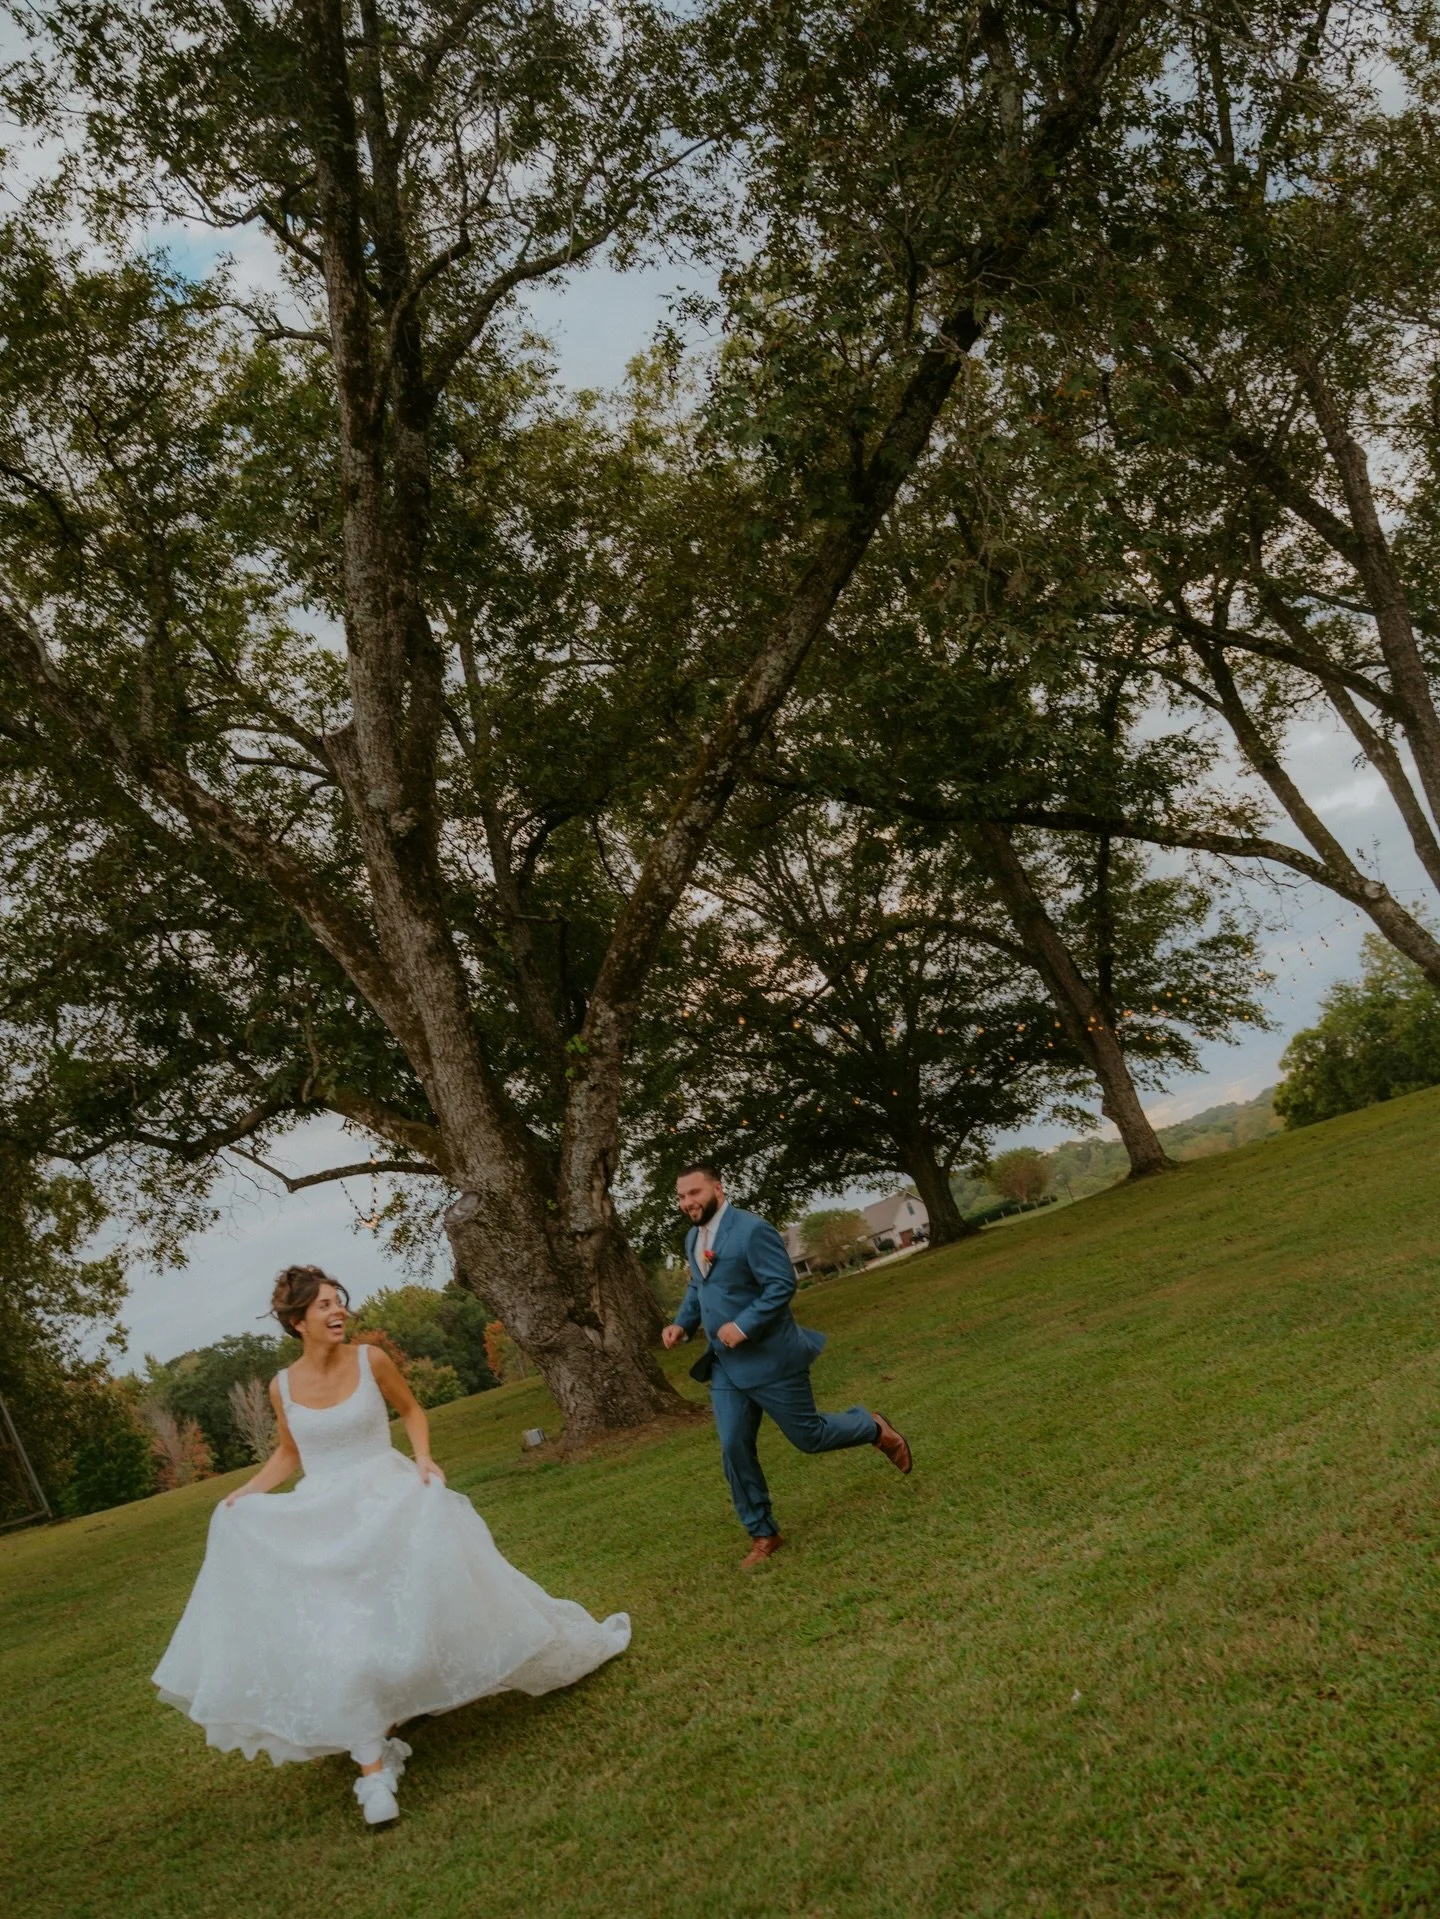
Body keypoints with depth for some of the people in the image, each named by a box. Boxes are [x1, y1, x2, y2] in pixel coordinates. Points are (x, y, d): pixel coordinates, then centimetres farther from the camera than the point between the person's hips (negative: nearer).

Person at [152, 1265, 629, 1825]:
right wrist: (243, 1493, 2)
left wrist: (423, 1459, -8)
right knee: (341, 1639, -10)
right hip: (322, 1522, 1)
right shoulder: (283, 1387, -3)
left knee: (441, 1595, 4)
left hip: (390, 1503, -1)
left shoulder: (370, 1360, -9)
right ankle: (374, 1769, 1)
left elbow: (411, 1410, 8)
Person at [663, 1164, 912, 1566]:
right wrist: (683, 1324, 4)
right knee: (734, 1450, 3)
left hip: (770, 1359, -7)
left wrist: (744, 1325, -28)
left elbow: (783, 1284, -22)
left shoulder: (752, 1230, -20)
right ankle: (763, 1534, 17)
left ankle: (875, 1429, 34)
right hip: (726, 1366, 7)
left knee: (809, 1436, 6)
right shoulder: (693, 1238, 7)